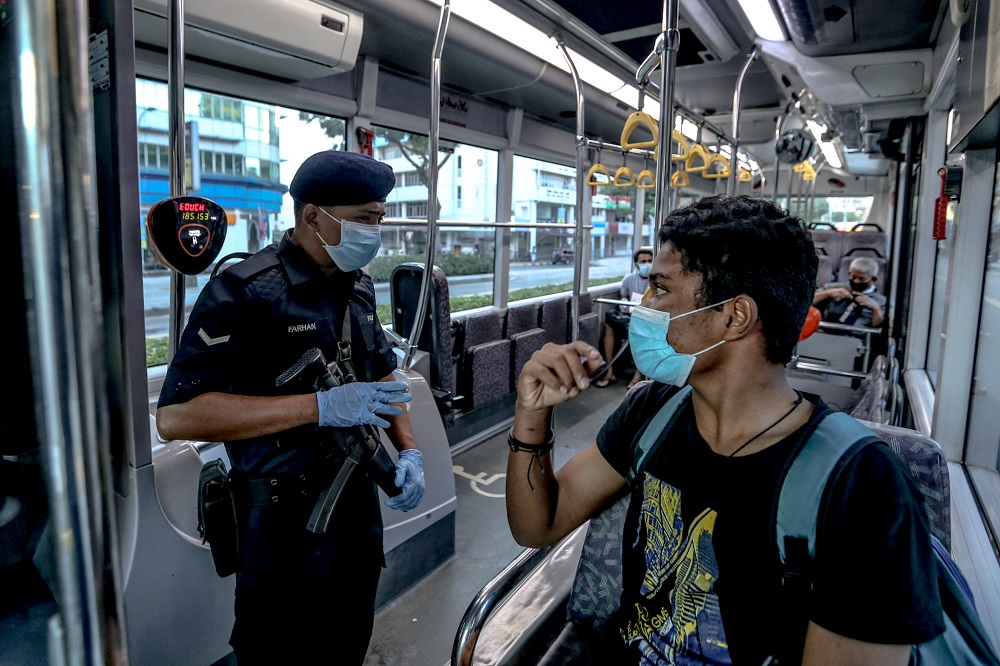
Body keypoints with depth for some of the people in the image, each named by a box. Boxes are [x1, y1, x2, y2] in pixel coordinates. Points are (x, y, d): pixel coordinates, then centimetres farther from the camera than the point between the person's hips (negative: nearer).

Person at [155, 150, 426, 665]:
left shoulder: (358, 286, 6)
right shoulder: (244, 292, -18)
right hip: (284, 527, -7)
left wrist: (408, 450, 2)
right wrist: (321, 405, -29)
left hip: (359, 508, 7)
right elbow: (175, 415, -24)